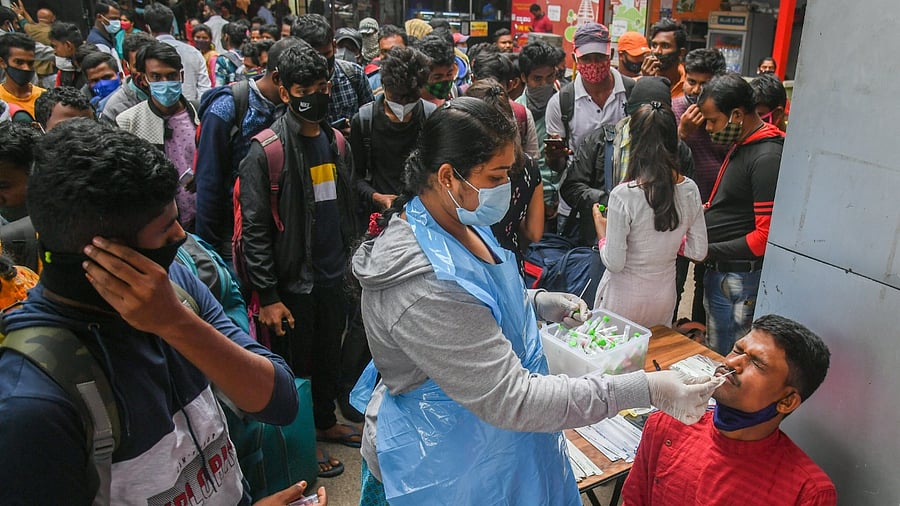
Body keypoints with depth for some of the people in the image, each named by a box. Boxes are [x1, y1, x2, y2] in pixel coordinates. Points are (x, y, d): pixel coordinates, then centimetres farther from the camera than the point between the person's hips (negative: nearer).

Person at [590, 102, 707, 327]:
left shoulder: (623, 195, -24)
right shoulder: (690, 189, -8)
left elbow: (614, 263, -20)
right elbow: (698, 251, 0)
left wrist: (601, 227, -4)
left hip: (623, 302, -5)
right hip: (665, 298, 5)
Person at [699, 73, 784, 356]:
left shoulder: (767, 157, -19)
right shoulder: (740, 145, 12)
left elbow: (766, 236, -22)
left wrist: (706, 251, -18)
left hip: (738, 279, -10)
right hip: (719, 272, 10)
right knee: (712, 353, 18)